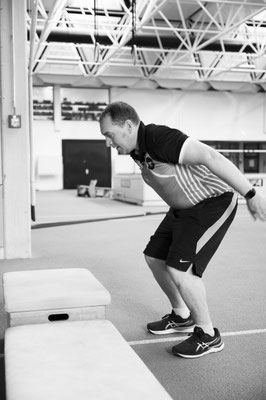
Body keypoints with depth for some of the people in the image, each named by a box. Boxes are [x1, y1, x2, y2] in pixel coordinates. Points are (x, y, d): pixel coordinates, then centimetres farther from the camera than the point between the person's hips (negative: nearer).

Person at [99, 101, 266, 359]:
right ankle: (181, 317, 32)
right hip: (183, 209, 10)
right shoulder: (137, 149, 3)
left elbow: (210, 157, -32)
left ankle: (208, 335, 5)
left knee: (179, 269, -16)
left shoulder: (159, 138, -27)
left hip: (213, 202, -10)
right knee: (154, 257, 13)